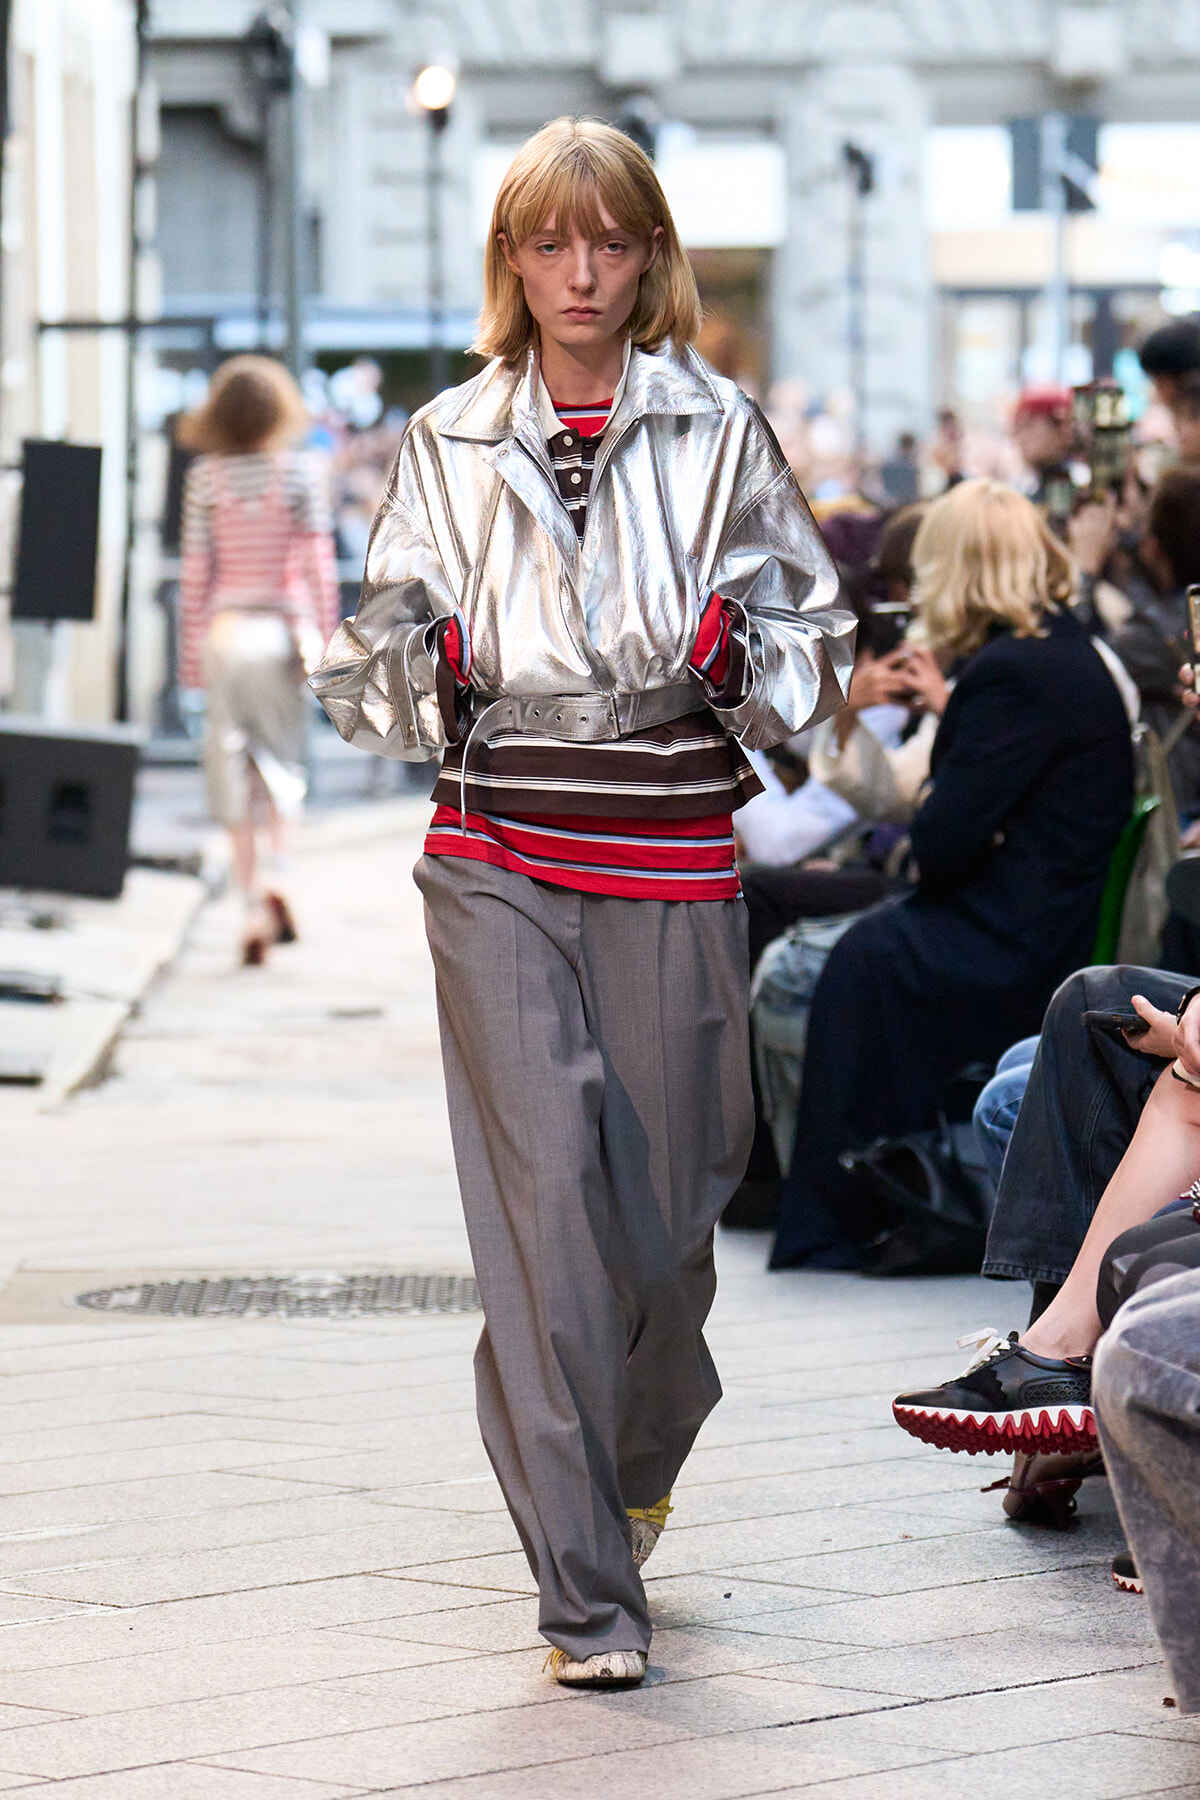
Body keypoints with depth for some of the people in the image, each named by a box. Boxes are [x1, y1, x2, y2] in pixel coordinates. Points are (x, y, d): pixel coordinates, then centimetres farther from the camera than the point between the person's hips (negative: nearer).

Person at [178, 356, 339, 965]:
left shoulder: (206, 478, -2)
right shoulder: (297, 474, -4)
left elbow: (195, 571, -1)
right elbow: (319, 566, -6)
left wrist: (191, 652, 5)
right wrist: (325, 641, -1)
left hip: (225, 632, 1)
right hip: (284, 629, -1)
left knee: (234, 771, 6)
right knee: (282, 761, 12)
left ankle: (254, 913, 3)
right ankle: (270, 877, -13)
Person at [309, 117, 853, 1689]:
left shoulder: (719, 434, 6)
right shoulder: (449, 443, 10)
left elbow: (821, 645, 9)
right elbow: (390, 661, 15)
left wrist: (740, 652, -12)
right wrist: (415, 666, -8)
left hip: (671, 866, 0)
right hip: (497, 865, 0)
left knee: (665, 1202, 6)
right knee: (544, 1196, -10)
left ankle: (642, 1456, 40)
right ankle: (588, 1599, -9)